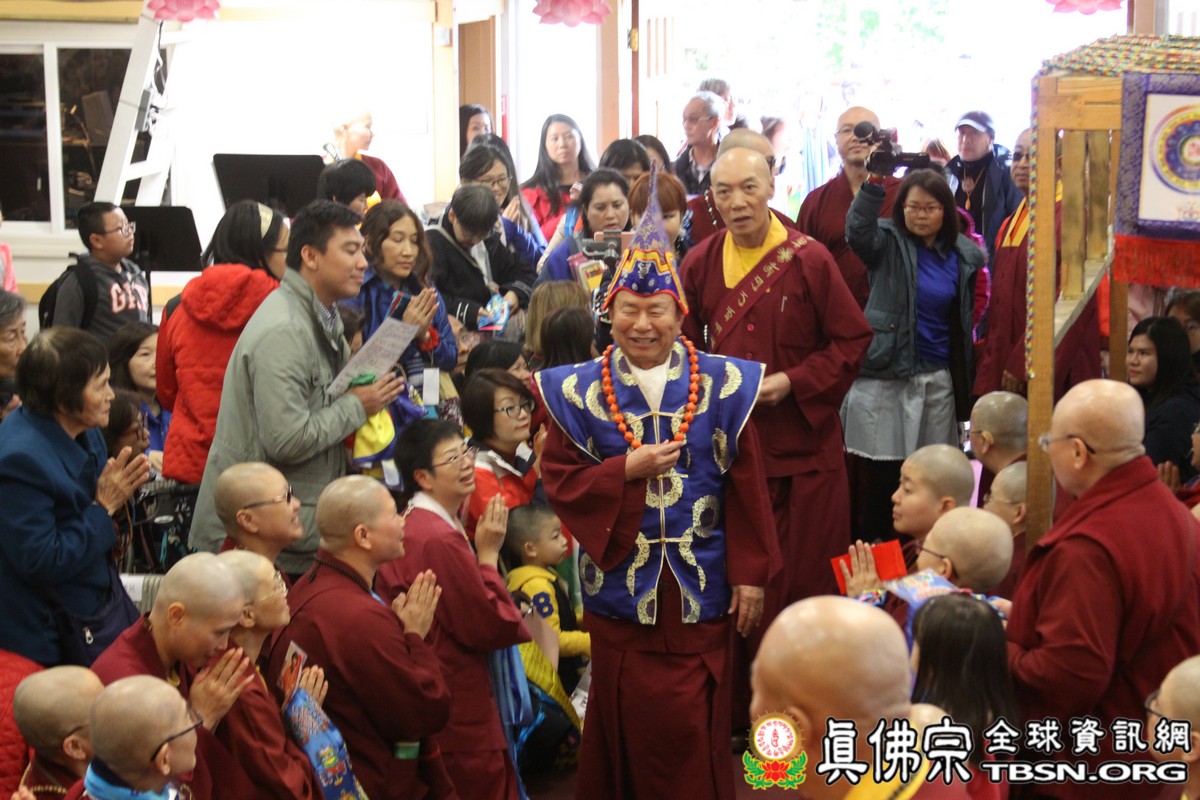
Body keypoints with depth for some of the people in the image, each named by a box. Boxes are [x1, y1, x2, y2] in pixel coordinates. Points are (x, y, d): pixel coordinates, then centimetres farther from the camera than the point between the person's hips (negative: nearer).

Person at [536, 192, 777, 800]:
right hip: (620, 584, 0)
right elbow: (558, 481, -1)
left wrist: (750, 573, -2)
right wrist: (626, 470, -15)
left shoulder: (722, 385, -2)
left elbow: (745, 487, -1)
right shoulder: (579, 391, -1)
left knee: (695, 728, 6)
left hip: (700, 587, 0)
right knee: (628, 724, 8)